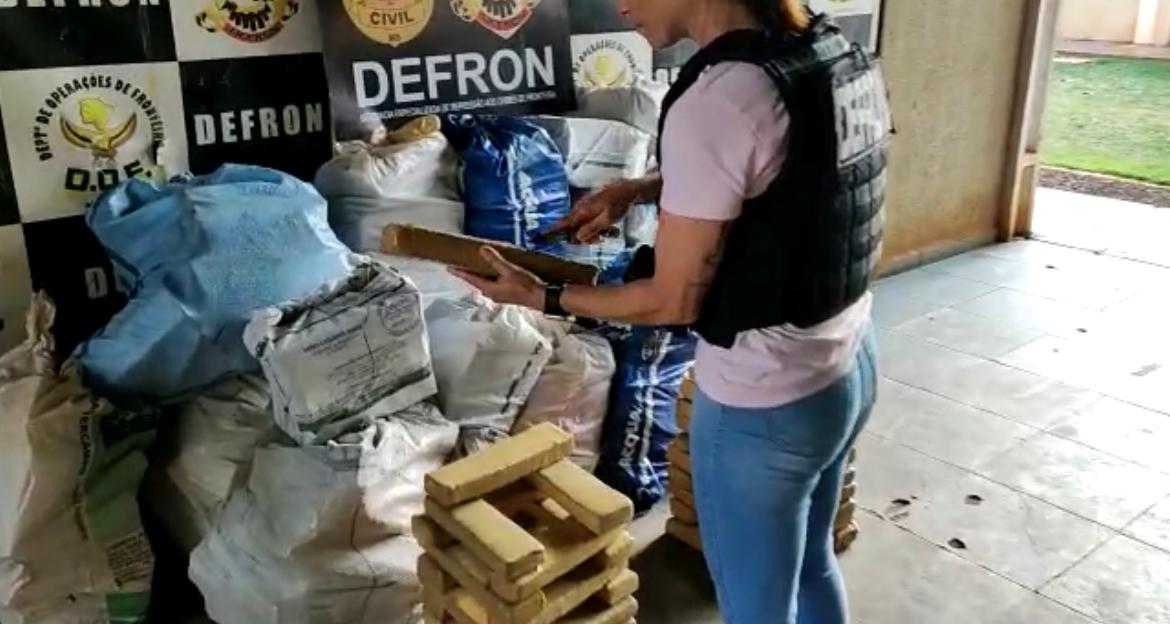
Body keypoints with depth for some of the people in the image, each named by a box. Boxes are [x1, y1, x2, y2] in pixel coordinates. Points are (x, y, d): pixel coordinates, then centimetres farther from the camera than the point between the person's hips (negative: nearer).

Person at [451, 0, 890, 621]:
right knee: (811, 564, 29)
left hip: (761, 406, -8)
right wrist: (640, 190, 8)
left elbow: (672, 302, -18)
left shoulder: (713, 101, -27)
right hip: (852, 363, 8)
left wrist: (543, 297, -4)